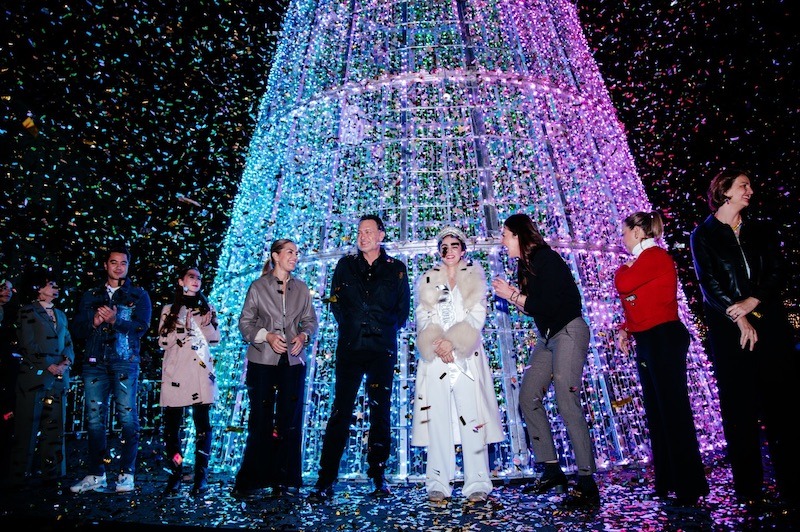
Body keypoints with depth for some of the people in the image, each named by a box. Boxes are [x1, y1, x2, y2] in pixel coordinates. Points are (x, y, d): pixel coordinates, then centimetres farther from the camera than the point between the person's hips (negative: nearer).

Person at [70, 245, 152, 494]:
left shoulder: (138, 295, 10)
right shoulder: (91, 296, 19)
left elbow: (141, 327, -3)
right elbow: (77, 329, 13)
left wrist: (115, 320, -17)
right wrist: (94, 323, -7)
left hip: (125, 362, -3)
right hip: (95, 362, 3)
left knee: (127, 417, -6)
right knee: (94, 419, 4)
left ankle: (126, 474, 1)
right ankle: (96, 475, 13)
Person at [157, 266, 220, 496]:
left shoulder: (207, 309, 15)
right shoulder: (169, 310, 12)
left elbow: (215, 338, 7)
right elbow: (163, 341, 2)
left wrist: (207, 323, -11)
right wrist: (183, 326, -11)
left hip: (201, 373, 0)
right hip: (175, 374, 0)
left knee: (202, 423, -4)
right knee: (171, 425, 0)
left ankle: (201, 476, 1)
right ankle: (175, 475, 10)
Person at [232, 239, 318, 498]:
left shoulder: (301, 288, 10)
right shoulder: (258, 286, 3)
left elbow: (310, 320, 12)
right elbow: (245, 322, 2)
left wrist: (303, 336, -8)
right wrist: (267, 336, -13)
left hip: (293, 360, 2)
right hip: (262, 360, -2)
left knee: (290, 421, 3)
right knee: (260, 420, 3)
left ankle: (286, 479, 12)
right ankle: (251, 478, 16)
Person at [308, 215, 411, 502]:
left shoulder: (396, 269, 8)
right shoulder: (346, 265, 10)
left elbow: (403, 307, 12)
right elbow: (335, 302, 14)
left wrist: (388, 328, 5)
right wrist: (349, 326, 7)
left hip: (382, 350, 0)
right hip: (350, 348, 0)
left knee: (380, 412, 5)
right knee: (341, 411, -2)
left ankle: (378, 476, 17)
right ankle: (325, 480, 1)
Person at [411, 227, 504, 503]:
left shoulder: (475, 278, 13)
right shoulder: (427, 280, 17)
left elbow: (477, 316, 1)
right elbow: (423, 318, 6)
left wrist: (453, 342, -12)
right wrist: (436, 344, -12)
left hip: (466, 356, -1)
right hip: (435, 357, 1)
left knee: (471, 417, -6)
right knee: (437, 418, -2)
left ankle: (476, 483, 0)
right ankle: (438, 484, 3)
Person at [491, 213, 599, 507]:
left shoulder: (546, 260, -14)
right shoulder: (526, 264, 12)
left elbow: (549, 304, -22)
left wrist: (514, 296, -13)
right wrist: (511, 293, 0)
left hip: (568, 332, -9)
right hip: (547, 336, 10)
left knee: (567, 402, -14)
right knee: (528, 397, 7)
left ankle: (588, 484, -6)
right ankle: (552, 472, 15)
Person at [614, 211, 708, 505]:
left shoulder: (655, 256, -11)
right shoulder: (642, 261, 18)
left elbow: (623, 284, -21)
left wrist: (623, 268, 0)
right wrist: (625, 329, 9)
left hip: (663, 338, -10)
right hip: (647, 341, 10)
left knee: (673, 409, -6)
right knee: (656, 412, 14)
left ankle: (689, 485, 3)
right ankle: (667, 481, 23)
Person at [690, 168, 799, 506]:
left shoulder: (762, 230, 16)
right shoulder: (703, 235, 5)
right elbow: (708, 282, -4)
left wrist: (752, 302, -13)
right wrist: (739, 319, -11)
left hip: (769, 323, 3)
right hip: (728, 329, -3)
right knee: (739, 406, 0)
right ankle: (748, 486, 8)